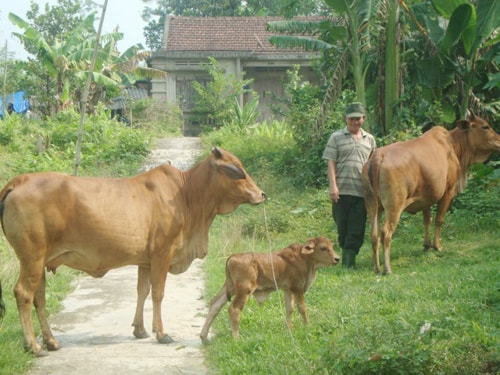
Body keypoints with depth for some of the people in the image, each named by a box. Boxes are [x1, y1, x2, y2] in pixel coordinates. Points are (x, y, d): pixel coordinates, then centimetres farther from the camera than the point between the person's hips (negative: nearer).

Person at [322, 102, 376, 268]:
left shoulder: (369, 139, 12)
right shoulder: (336, 137, 5)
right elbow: (331, 163, -1)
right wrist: (333, 185, -10)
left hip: (362, 191, 2)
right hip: (341, 190, -1)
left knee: (356, 229, -3)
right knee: (342, 226, 8)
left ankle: (349, 260, 0)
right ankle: (345, 253, 25)